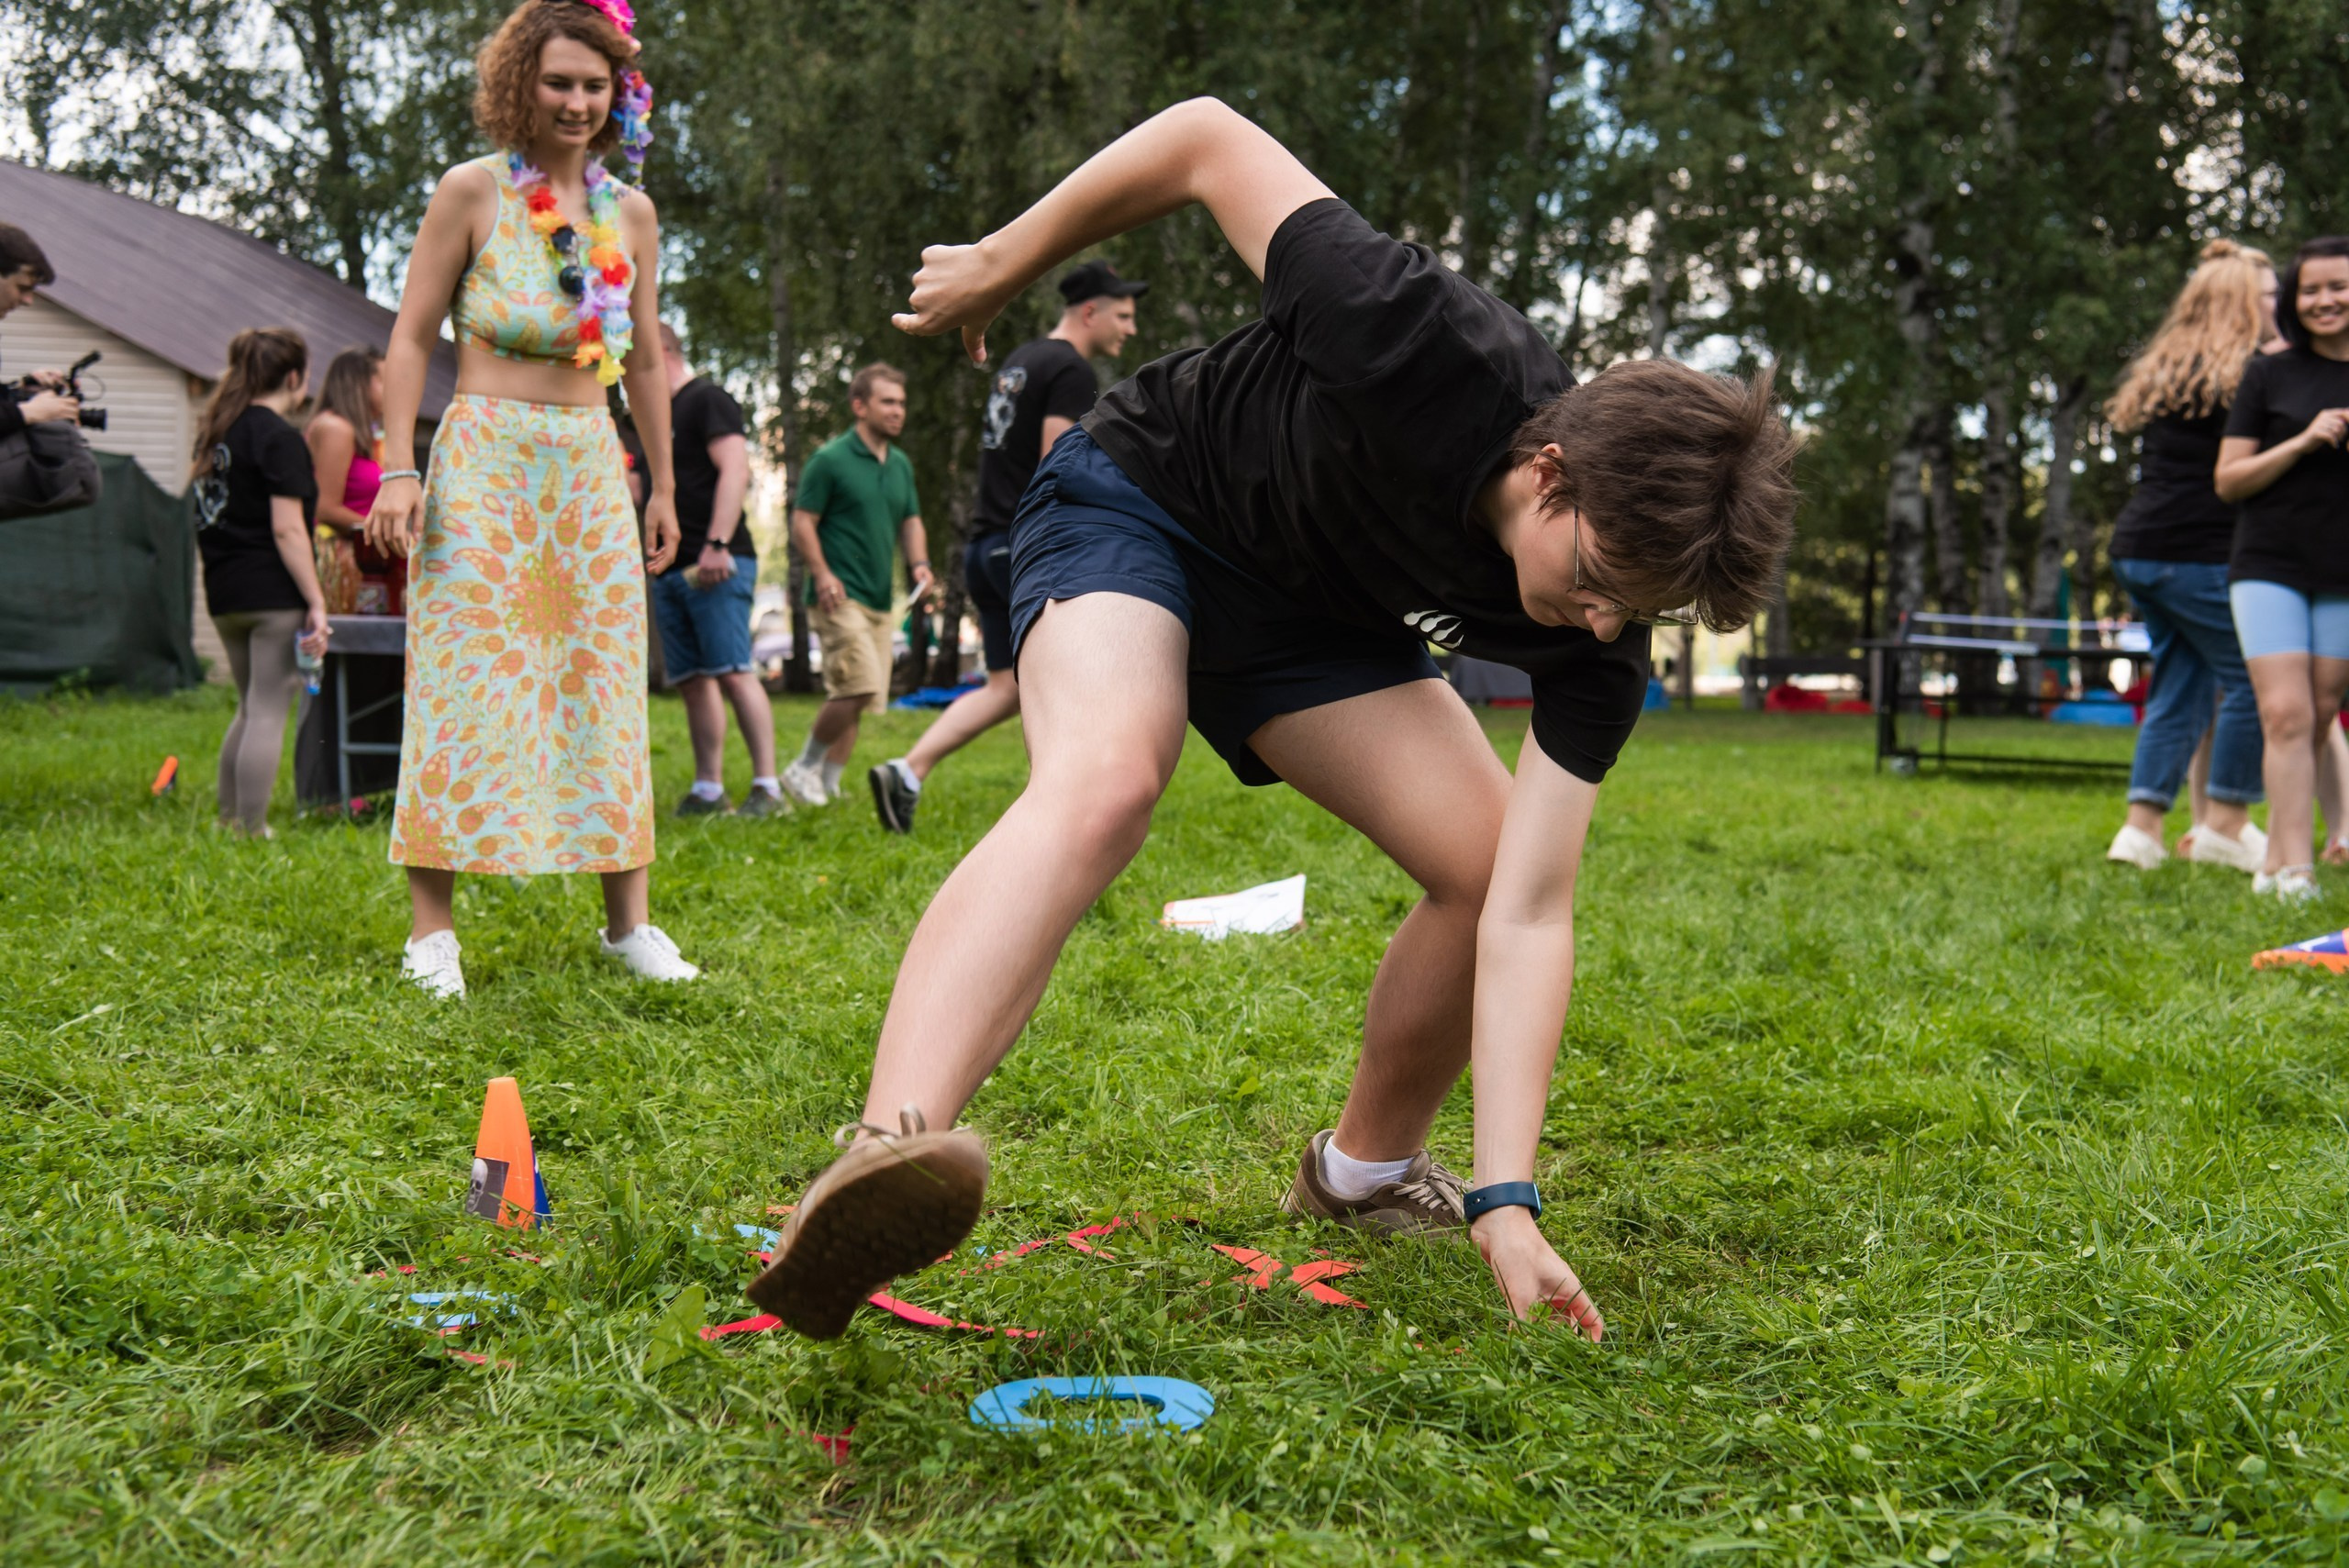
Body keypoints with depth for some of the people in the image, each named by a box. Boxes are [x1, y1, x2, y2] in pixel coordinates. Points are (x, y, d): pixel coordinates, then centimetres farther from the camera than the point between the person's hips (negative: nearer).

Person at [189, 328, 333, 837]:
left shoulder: (216, 429, 14)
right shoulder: (278, 437, -11)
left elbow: (199, 498, 21)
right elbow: (287, 528, -16)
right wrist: (316, 602, -15)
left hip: (223, 591, 8)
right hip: (273, 591, -8)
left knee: (250, 708, 20)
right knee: (268, 713, -5)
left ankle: (228, 820, 24)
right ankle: (253, 832, -5)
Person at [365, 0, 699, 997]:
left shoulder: (630, 213, 12)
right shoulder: (474, 192, 0)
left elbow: (647, 363, 19)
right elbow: (411, 338, 0)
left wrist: (664, 487, 18)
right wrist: (399, 469, -9)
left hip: (591, 469, 4)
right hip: (484, 462, -4)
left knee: (605, 688, 4)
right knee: (465, 680, -6)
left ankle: (629, 920, 10)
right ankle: (432, 930, -1)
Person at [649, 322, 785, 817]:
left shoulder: (707, 400, -3)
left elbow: (735, 471, -15)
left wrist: (718, 544, -23)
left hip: (716, 565, -9)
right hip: (672, 568, 9)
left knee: (732, 673, -14)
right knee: (692, 679, 6)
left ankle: (767, 787, -15)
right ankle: (708, 790, 8)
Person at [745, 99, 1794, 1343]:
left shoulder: (1596, 640, -22)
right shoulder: (1424, 350, -37)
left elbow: (1526, 913, -23)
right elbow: (1209, 140, -23)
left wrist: (1506, 1204, -30)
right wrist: (1002, 264, -12)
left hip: (1312, 612, 5)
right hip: (1136, 499, -5)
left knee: (1487, 860, -9)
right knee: (1104, 779, -36)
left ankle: (1361, 1174, 17)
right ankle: (885, 1154, -54)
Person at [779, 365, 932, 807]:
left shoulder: (901, 464, 15)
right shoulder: (830, 460, -5)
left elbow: (911, 522, 23)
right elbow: (802, 522, -6)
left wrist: (919, 564, 4)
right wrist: (822, 574, -19)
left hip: (881, 600, 7)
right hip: (840, 596, -7)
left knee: (855, 698, 8)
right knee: (857, 688, -18)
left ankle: (828, 784, 18)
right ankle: (804, 768, 0)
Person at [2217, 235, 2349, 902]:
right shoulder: (2269, 376, 4)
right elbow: (2228, 479, 2)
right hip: (2271, 566, -2)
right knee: (2286, 715, -13)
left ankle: (2276, 862, 13)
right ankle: (2296, 869, -16)